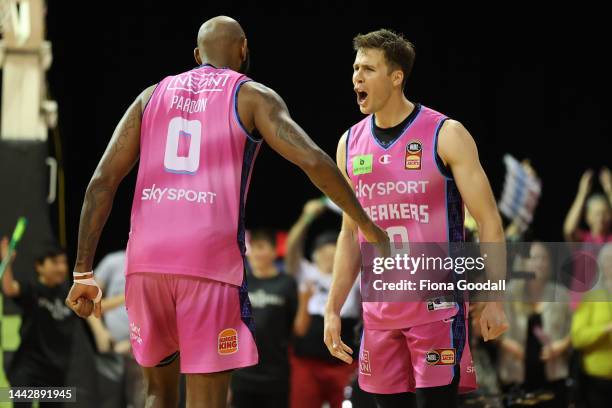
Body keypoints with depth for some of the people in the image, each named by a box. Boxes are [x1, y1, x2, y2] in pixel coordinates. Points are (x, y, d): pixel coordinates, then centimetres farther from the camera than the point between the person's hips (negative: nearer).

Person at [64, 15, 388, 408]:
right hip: (210, 261, -4)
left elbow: (102, 181, 11)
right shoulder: (253, 96, 9)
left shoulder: (153, 95, 19)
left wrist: (83, 273, 10)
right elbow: (313, 160, -6)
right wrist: (367, 225, 4)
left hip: (146, 259, 4)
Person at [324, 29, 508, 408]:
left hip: (436, 307, -5)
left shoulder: (446, 135, -7)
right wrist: (333, 310, 11)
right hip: (379, 312, 5)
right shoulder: (350, 144, 9)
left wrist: (494, 300, -13)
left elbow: (488, 221, -7)